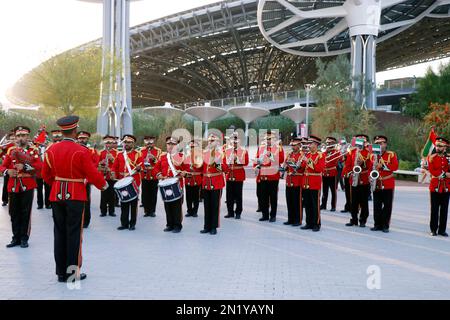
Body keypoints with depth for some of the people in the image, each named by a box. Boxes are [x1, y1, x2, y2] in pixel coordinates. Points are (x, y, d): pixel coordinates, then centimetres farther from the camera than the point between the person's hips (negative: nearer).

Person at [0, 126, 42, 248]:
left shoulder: (34, 150, 2)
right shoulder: (11, 150, 11)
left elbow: (39, 165, -11)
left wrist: (24, 166, -22)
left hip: (27, 186, -3)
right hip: (13, 186, 3)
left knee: (25, 213, 1)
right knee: (14, 213, 7)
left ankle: (24, 238, 10)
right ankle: (16, 238, 18)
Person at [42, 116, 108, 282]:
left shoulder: (51, 150, 1)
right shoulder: (81, 151, -14)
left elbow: (46, 174, 9)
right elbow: (93, 174, -12)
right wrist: (103, 184, 8)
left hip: (57, 195, 5)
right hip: (75, 196, -4)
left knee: (59, 233, 10)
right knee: (74, 233, 3)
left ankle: (61, 272, 16)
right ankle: (73, 272, 9)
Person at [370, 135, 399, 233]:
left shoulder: (391, 154, 0)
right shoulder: (373, 155, 11)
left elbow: (395, 166, -12)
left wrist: (383, 166, -21)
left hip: (388, 184, -3)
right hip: (376, 184, 3)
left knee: (387, 206, 0)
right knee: (377, 206, 5)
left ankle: (385, 226, 6)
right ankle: (377, 224, 13)